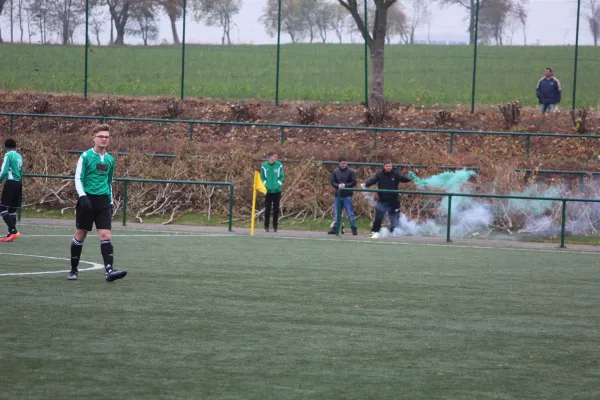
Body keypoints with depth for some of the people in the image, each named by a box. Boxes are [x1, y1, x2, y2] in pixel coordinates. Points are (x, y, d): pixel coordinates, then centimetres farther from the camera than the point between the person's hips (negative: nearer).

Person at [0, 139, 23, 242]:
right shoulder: (19, 157, 15)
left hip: (10, 183, -8)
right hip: (19, 184, 8)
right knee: (12, 210, 11)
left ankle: (14, 231, -18)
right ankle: (10, 235, 10)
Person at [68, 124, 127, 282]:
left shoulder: (110, 159, 12)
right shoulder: (86, 156, -4)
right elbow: (78, 178, -7)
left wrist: (110, 202, 18)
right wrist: (82, 196, -21)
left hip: (103, 201, 4)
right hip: (87, 199, -3)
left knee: (105, 236, -9)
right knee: (80, 235, 4)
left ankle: (110, 270, -20)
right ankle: (73, 270, 16)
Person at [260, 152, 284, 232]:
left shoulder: (279, 165, 0)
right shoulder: (264, 166, 1)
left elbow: (282, 176, 4)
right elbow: (262, 177, 8)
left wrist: (279, 183, -9)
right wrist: (265, 184, -5)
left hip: (277, 190, 0)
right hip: (268, 190, 0)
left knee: (276, 208, 3)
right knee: (267, 208, 1)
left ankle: (275, 226, 10)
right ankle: (266, 226, 7)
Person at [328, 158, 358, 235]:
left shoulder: (351, 171, -2)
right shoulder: (335, 172, 8)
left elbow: (354, 182, -5)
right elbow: (332, 182, 5)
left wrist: (345, 185, -18)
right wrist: (338, 185, -14)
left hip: (347, 196, -3)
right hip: (338, 195, 3)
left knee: (350, 213, -4)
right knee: (336, 213, 7)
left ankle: (354, 229, 2)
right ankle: (335, 228, 13)